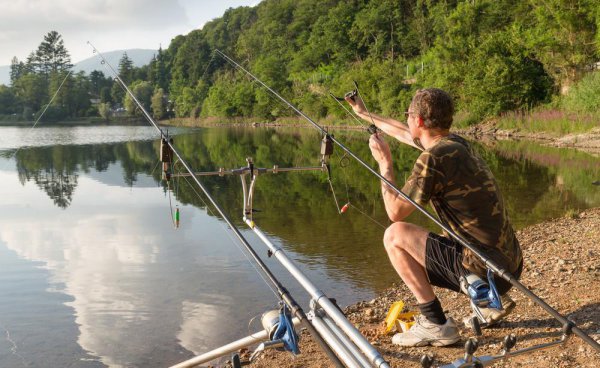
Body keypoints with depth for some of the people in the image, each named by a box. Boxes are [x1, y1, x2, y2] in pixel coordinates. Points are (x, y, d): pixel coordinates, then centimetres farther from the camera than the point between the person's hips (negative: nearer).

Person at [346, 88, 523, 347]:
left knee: (395, 236, -6)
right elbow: (405, 134, 27)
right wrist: (366, 114, 39)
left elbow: (395, 212, -9)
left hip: (485, 270, -9)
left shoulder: (433, 158, -18)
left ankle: (435, 324, -3)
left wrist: (384, 163, 2)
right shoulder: (456, 143, 9)